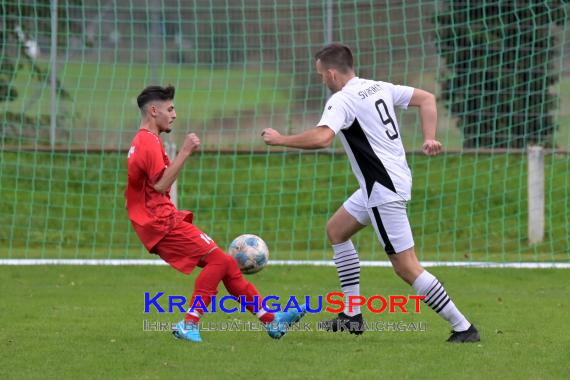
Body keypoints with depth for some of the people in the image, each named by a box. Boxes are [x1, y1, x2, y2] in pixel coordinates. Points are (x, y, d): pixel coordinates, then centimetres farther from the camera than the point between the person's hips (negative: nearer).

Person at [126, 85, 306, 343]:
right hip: (162, 222, -11)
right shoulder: (149, 142, -11)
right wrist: (185, 152, -22)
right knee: (217, 259, -19)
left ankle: (272, 321, 4)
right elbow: (161, 185, -22)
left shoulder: (141, 142, 22)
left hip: (161, 222, 11)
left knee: (225, 264, 6)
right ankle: (189, 325, -18)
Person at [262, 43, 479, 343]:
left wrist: (279, 139, -18)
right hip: (391, 181, 10)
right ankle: (352, 316, 22)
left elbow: (322, 138, -32)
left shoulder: (342, 101, -16)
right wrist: (429, 139, 8)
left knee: (406, 268, -6)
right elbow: (427, 99, 13)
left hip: (384, 190, -10)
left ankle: (463, 328, -5)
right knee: (335, 230, 21)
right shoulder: (378, 87, 10)